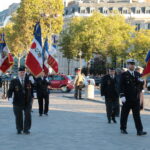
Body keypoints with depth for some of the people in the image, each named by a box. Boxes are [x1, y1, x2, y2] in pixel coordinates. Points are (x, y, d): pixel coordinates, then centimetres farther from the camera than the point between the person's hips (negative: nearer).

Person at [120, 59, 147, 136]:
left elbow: (141, 84, 16)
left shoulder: (137, 74, 13)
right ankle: (123, 129, 20)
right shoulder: (124, 75, -1)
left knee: (137, 115, -1)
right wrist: (122, 96, -17)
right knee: (124, 114, 6)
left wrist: (141, 81, -8)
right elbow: (121, 86, -7)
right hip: (127, 98, -3)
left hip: (136, 98, 3)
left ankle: (139, 130, -4)